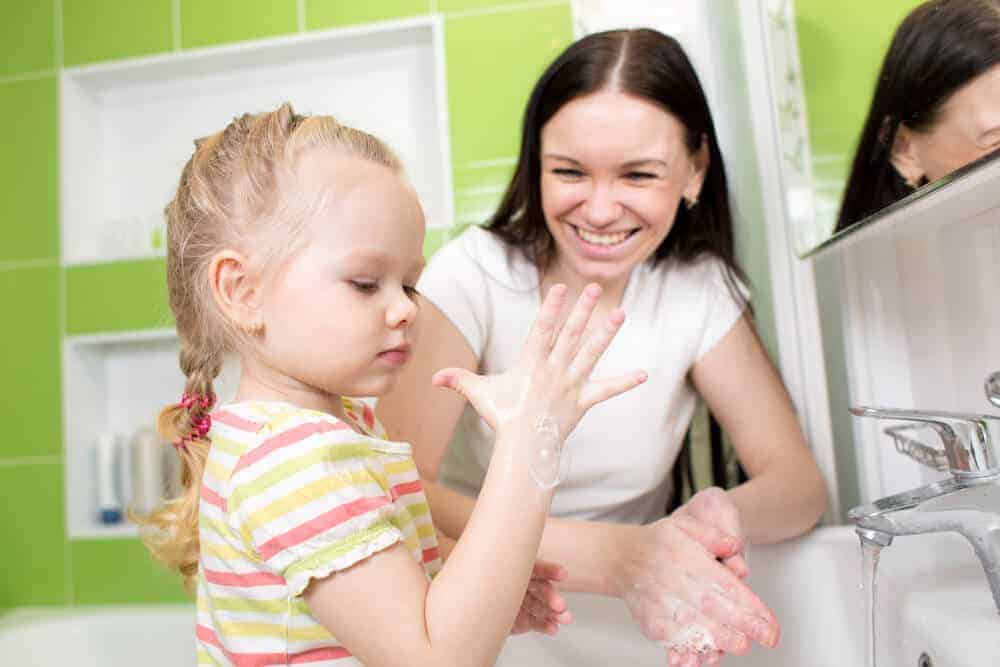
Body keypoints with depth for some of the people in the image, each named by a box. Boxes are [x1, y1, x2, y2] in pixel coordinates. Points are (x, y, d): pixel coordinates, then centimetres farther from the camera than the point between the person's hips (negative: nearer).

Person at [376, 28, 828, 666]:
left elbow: (801, 484, -7)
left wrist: (724, 511, -30)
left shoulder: (700, 289, -6)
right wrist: (611, 555, -38)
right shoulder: (474, 274, -15)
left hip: (633, 612, 4)